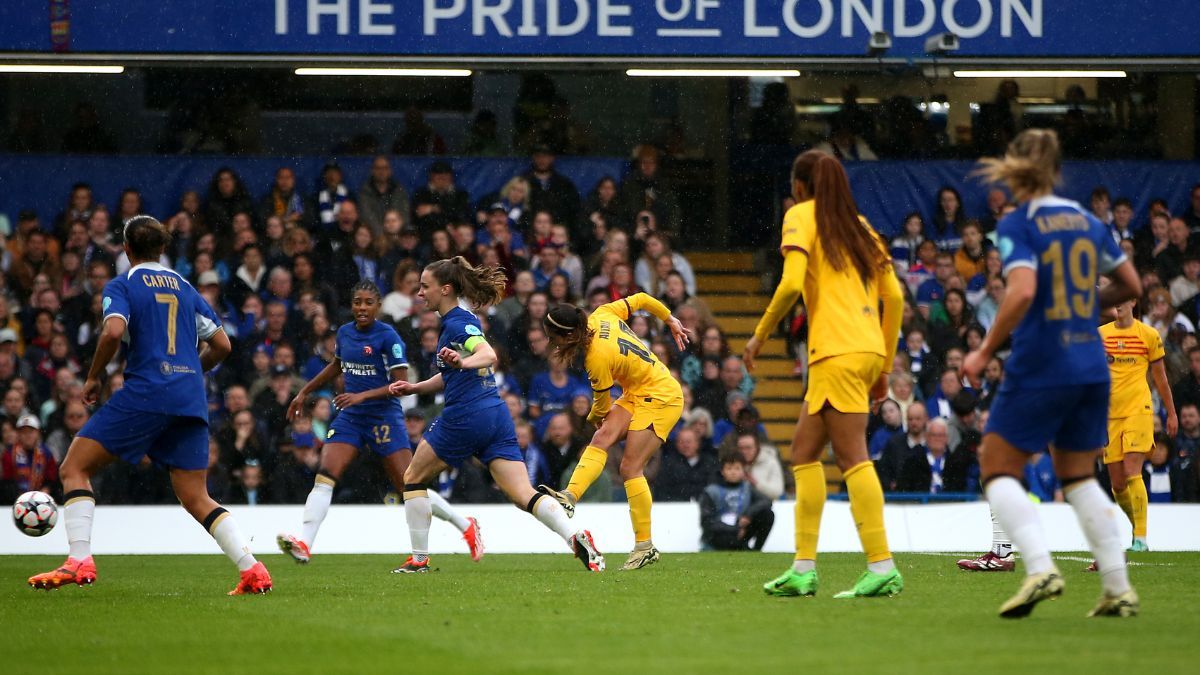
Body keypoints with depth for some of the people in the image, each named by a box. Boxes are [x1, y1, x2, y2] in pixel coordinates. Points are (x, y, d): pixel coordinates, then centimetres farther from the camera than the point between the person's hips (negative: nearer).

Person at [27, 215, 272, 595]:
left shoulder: (122, 286, 2)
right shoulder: (186, 289, 18)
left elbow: (113, 332, -16)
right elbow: (222, 345, 18)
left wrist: (93, 378, -3)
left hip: (146, 391, -5)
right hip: (191, 399, 5)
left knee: (75, 467, 4)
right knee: (196, 499, 10)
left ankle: (79, 561, -12)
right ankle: (253, 571, -4)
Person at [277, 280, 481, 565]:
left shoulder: (388, 336, -11)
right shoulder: (345, 333, 8)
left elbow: (401, 384, -15)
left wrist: (363, 395, -24)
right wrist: (305, 392, 30)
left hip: (385, 417, -5)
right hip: (350, 417, 5)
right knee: (324, 477, -14)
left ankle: (467, 527, 15)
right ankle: (303, 544, -22)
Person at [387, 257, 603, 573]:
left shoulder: (457, 323, -10)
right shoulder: (459, 320, 19)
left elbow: (488, 355, -28)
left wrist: (462, 361, -47)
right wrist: (414, 388, 23)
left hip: (465, 416, -9)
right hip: (496, 414, 9)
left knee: (413, 478, 12)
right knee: (524, 495, -3)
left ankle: (419, 558, 13)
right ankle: (576, 537, -25)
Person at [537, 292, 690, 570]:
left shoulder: (598, 358, -27)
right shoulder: (602, 315, -6)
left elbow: (602, 404, -10)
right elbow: (640, 299, 8)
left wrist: (596, 418, 15)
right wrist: (671, 320, 24)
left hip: (661, 398, -9)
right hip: (636, 395, 9)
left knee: (630, 466, -15)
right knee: (603, 437, -14)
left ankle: (645, 545, -10)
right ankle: (569, 497, -35)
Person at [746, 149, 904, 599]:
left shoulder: (801, 216, 2)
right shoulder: (859, 225, 21)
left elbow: (792, 284, -12)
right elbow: (895, 297, 16)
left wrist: (759, 337, 1)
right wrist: (884, 367, 21)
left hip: (837, 350, -8)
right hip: (868, 348, 8)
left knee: (852, 457, -10)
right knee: (804, 450, 14)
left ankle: (882, 568, -16)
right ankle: (803, 569, 12)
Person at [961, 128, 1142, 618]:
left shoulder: (1018, 225, -9)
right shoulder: (1088, 223, 9)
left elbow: (1022, 292, -23)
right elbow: (1131, 286, 15)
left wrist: (985, 351, -15)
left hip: (1039, 369, -6)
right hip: (1091, 367, 6)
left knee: (998, 470, 5)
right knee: (1078, 476, 17)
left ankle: (1040, 568, -16)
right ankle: (1119, 588, 8)